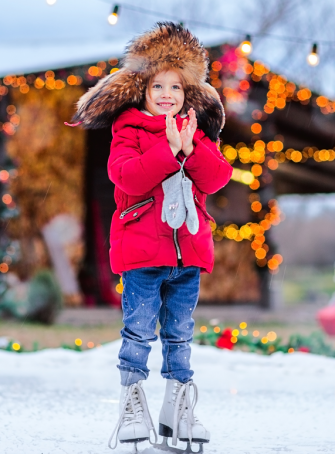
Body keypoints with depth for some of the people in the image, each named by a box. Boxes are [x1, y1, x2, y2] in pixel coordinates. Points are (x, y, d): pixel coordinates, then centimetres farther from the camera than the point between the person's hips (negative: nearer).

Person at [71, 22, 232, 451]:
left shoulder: (197, 134, 13)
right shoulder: (128, 131, -1)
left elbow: (217, 177, -1)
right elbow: (127, 177, -18)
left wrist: (191, 149, -15)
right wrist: (169, 149, -22)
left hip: (188, 250, 4)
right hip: (141, 250, -4)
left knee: (180, 333, 11)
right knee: (139, 330, -3)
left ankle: (178, 409, 18)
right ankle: (132, 404, 7)